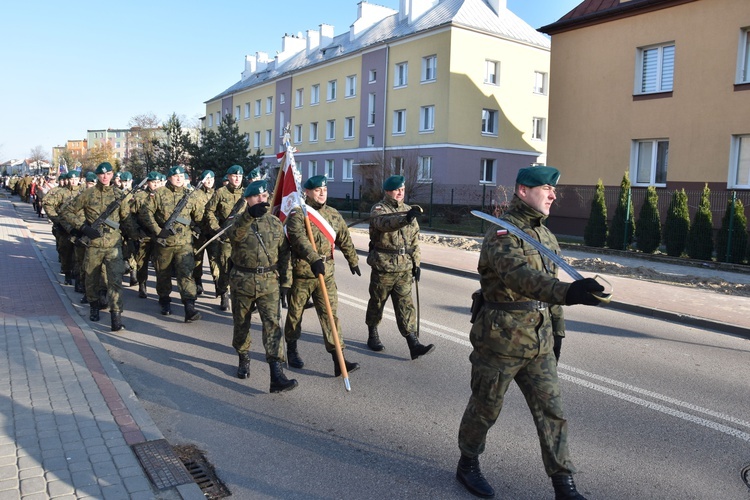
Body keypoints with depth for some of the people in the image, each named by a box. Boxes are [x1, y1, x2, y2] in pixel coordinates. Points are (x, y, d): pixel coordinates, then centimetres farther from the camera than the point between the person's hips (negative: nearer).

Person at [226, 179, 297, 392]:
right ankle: (244, 359, 40)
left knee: (272, 324, -10)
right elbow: (233, 234, -28)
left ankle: (277, 376, -14)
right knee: (241, 324, 13)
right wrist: (249, 215, -43)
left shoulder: (275, 222, 6)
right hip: (242, 281, 0)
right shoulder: (240, 222, -2)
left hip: (269, 281, 1)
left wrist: (285, 279, 7)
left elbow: (284, 252, 11)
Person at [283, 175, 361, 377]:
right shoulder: (297, 215, -10)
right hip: (301, 272, -4)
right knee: (295, 313, 12)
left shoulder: (333, 214, 9)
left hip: (326, 272, 4)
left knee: (330, 314, -1)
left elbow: (345, 239, 18)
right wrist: (314, 259, -40)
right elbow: (299, 239, -26)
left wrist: (353, 260, 24)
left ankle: (338, 359, -2)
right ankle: (292, 350, 33)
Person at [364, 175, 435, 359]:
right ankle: (372, 336, 30)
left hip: (404, 268, 4)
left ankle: (413, 344, -3)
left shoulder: (408, 210, 12)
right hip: (383, 266, -4)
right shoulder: (378, 209, -7)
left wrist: (416, 262, 11)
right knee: (377, 302, 10)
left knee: (406, 305, 0)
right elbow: (384, 223, -32)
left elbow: (415, 239, 16)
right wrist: (405, 218, -49)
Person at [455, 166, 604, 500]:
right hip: (500, 341, -7)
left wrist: (556, 330, 17)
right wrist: (567, 292, -52)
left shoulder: (545, 233, 10)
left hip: (539, 343, 7)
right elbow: (520, 275, -37)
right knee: (485, 408, 10)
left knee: (552, 411, 9)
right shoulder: (501, 233, -18)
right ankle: (468, 465, 33)